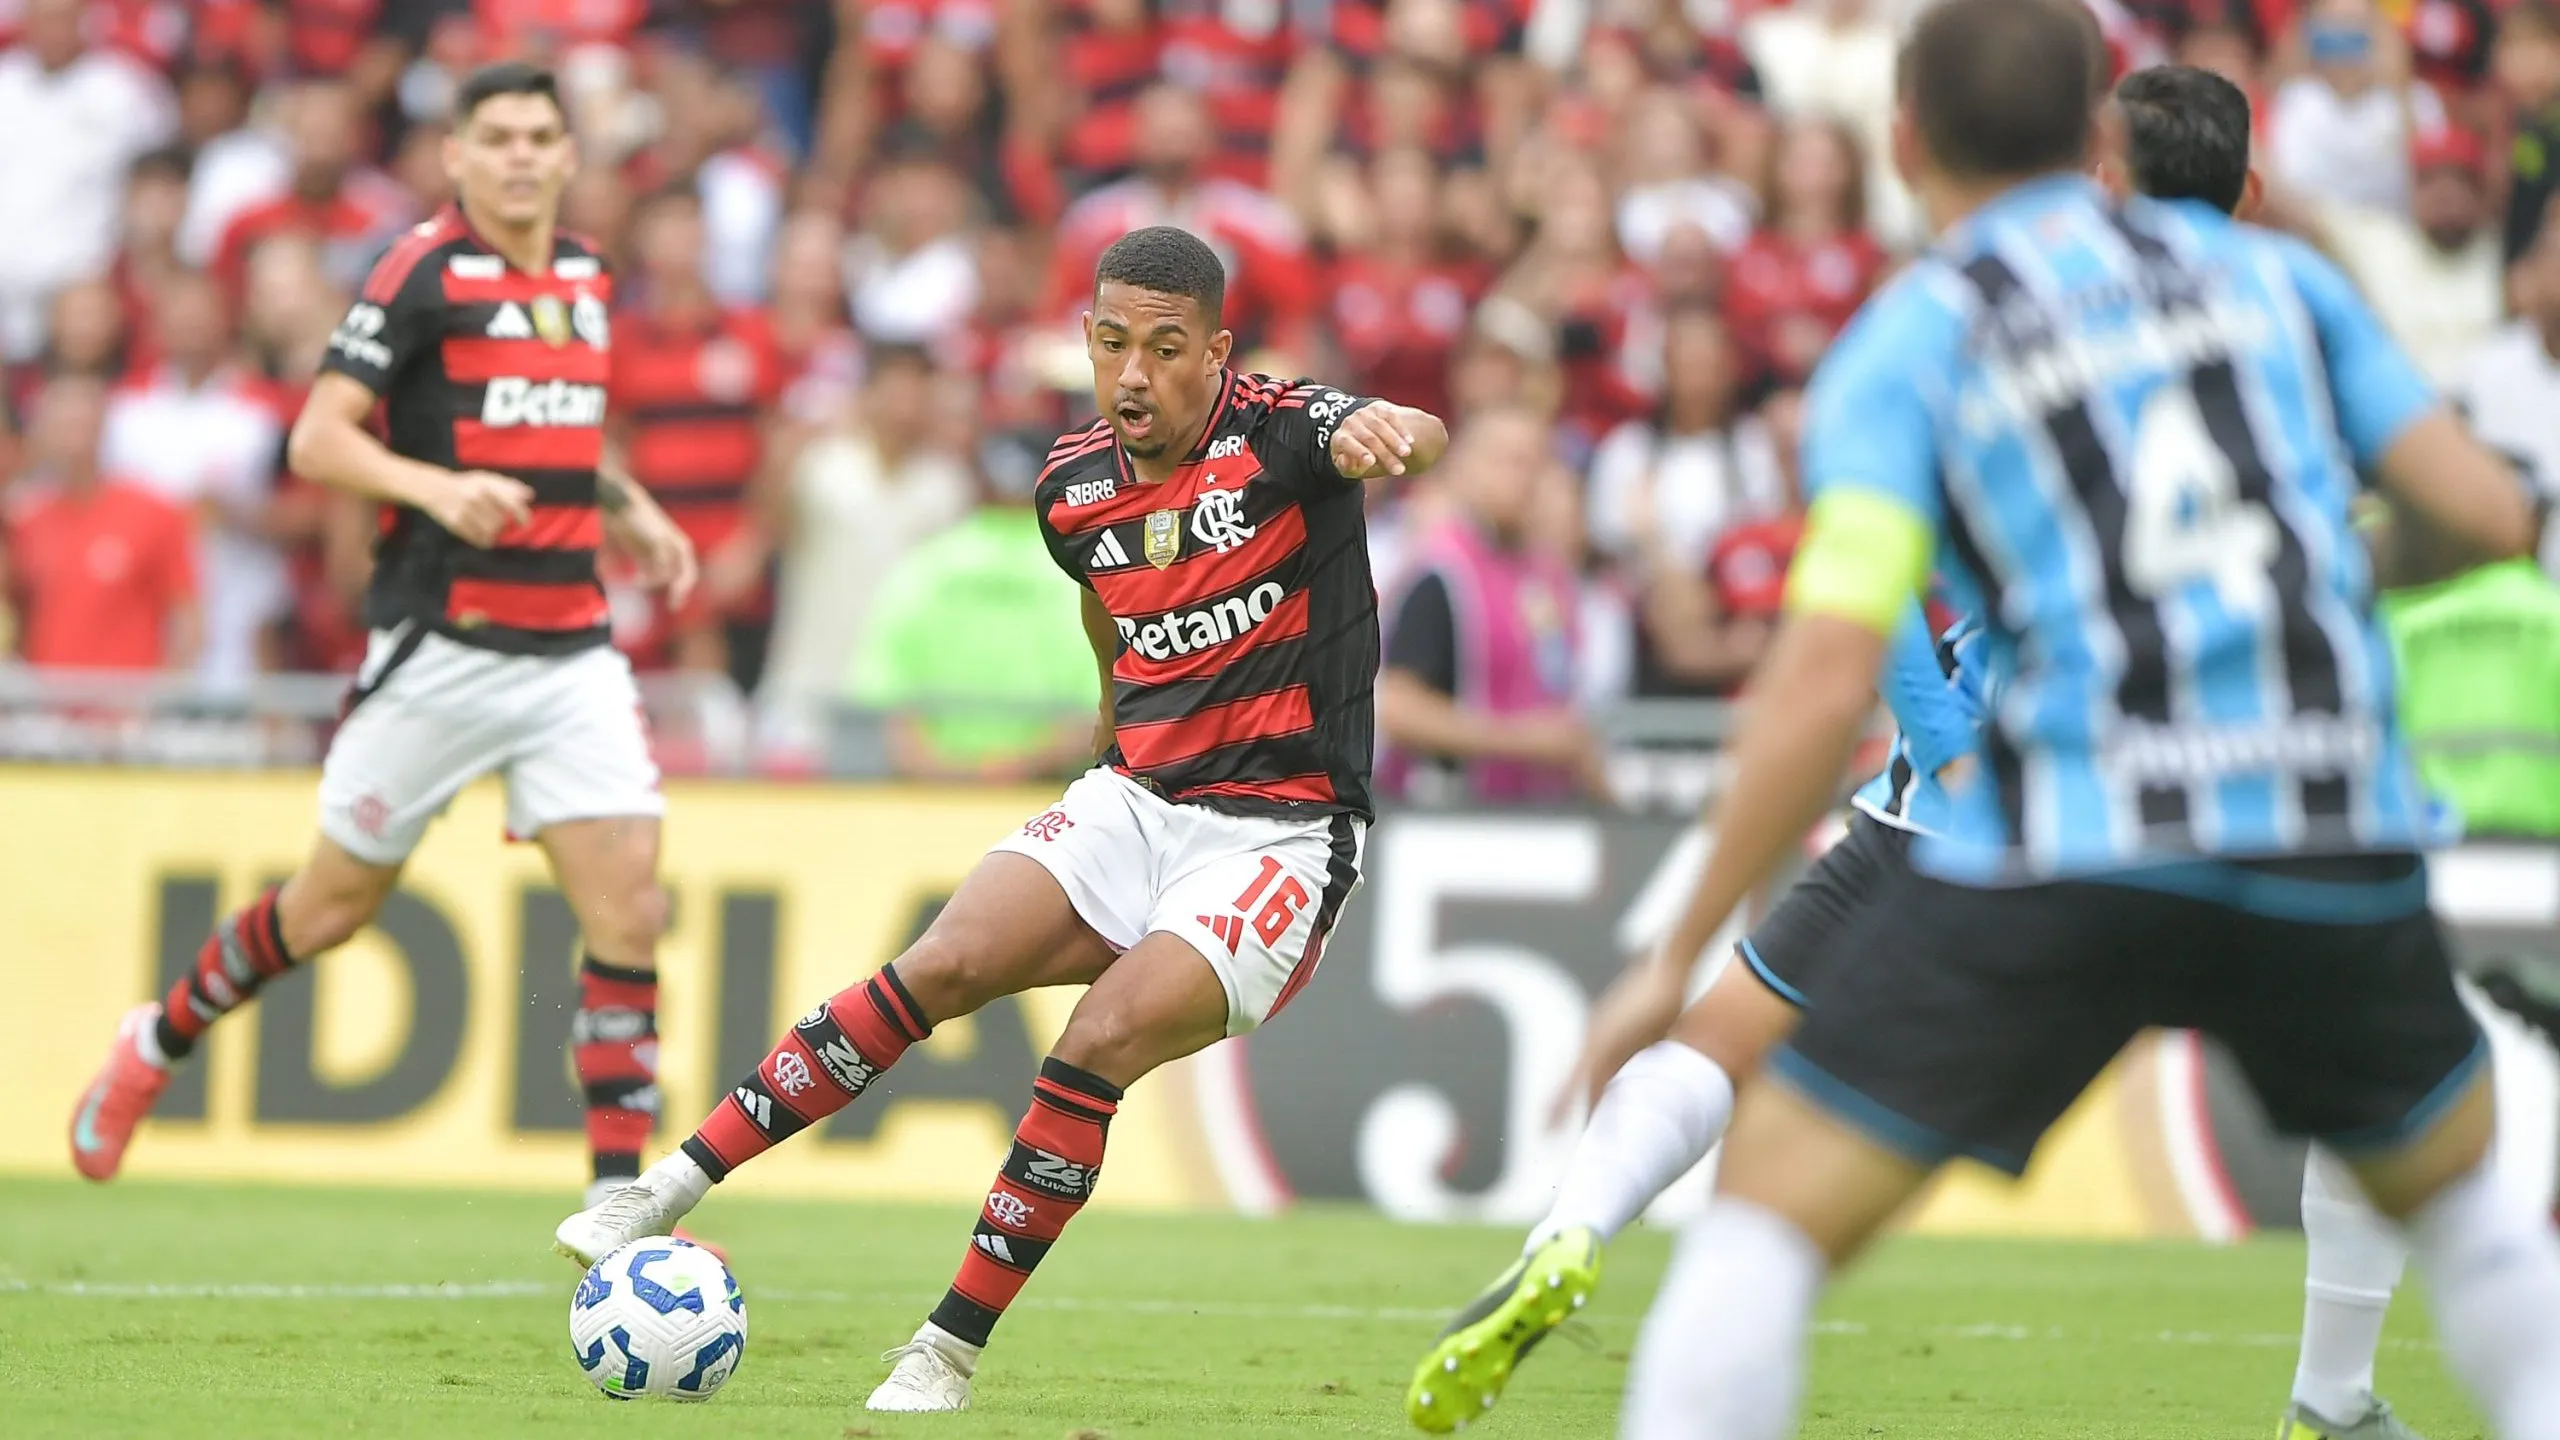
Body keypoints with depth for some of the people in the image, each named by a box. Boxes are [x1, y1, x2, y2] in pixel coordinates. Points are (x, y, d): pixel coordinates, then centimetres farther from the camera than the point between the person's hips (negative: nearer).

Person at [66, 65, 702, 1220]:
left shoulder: (585, 280, 12)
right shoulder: (421, 273, -9)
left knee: (628, 901, -9)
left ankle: (619, 1197, -7)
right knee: (336, 901, 7)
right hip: (440, 645, -5)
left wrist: (627, 510, 15)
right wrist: (436, 487, -29)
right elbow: (317, 440, -14)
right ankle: (159, 1042, 34)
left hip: (570, 649, 5)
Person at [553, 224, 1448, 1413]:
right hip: (1132, 799, 5)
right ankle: (673, 1188, -14)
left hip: (1277, 834, -5)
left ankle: (949, 1355, -14)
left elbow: (1415, 436, -35)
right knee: (946, 965, -17)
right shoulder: (1074, 484, 4)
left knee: (1104, 1040, -24)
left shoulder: (1275, 432, -13)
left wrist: (1388, 431, -58)